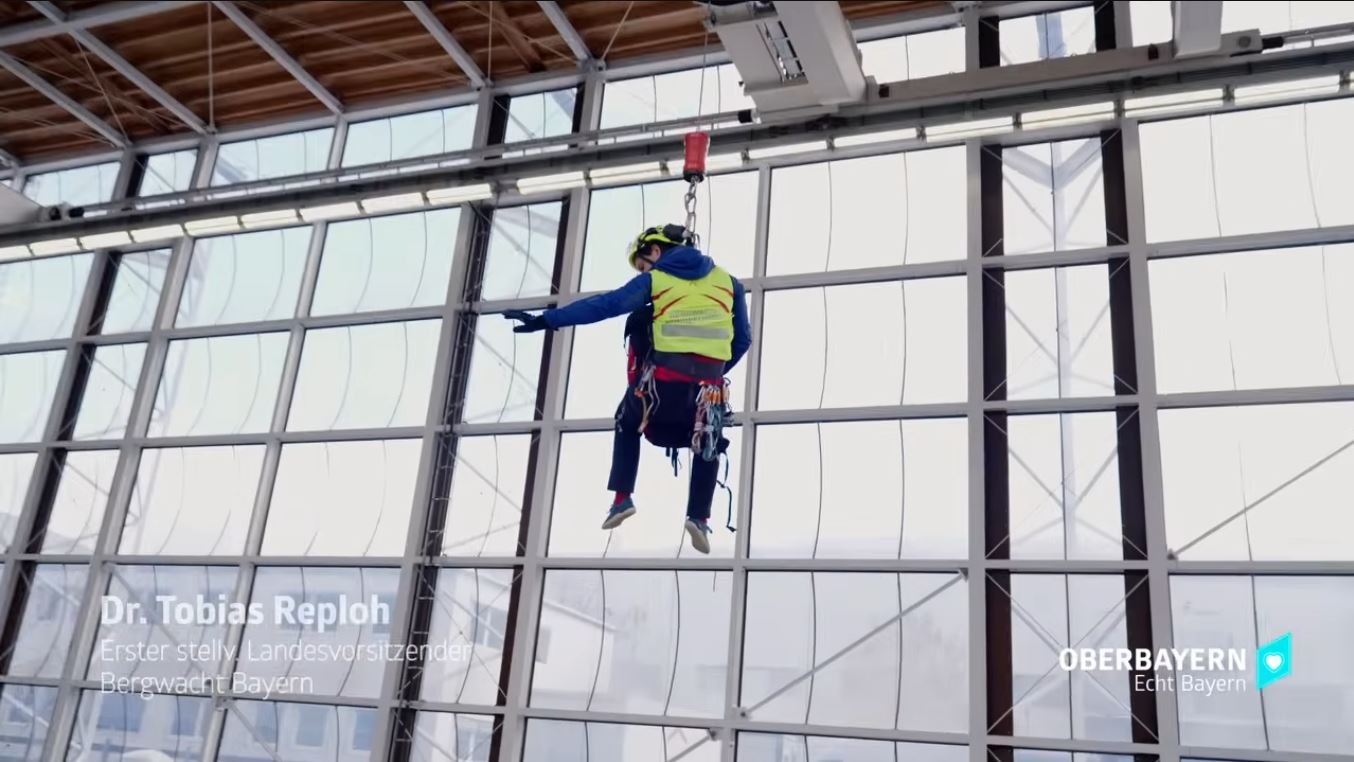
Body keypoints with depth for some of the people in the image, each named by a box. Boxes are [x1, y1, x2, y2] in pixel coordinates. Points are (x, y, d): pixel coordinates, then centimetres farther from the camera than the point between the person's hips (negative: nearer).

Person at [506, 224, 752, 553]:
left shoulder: (654, 280, 7)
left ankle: (622, 498, 17)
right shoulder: (727, 281, 16)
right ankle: (699, 517, 9)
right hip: (708, 391, 2)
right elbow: (743, 339, 16)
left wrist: (545, 320, 1)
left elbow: (603, 305, 0)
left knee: (628, 422, 30)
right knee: (708, 445, 30)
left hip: (662, 384, -2)